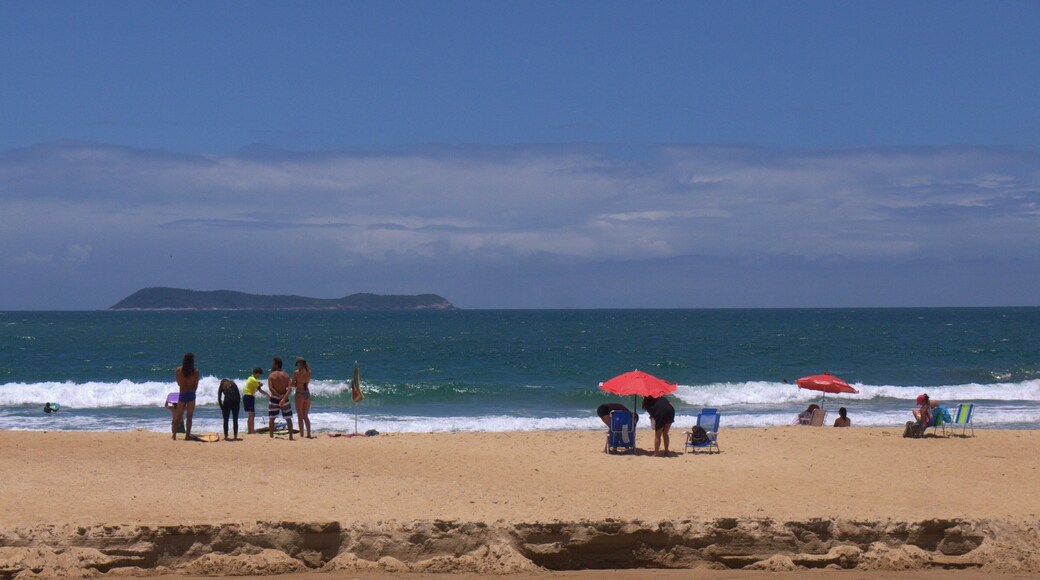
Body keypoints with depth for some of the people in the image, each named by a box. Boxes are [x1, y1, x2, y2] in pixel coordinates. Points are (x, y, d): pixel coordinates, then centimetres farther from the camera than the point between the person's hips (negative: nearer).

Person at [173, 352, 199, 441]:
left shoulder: (178, 370, -3)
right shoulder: (195, 371, -6)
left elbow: (179, 383, 6)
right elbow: (196, 386, -2)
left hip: (182, 394, 1)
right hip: (191, 395, -1)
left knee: (178, 416, 12)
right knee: (189, 417, 5)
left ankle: (174, 435, 11)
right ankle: (187, 436, 3)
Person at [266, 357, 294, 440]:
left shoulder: (271, 375, -5)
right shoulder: (286, 375, 3)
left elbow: (270, 388, -17)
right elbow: (289, 388, -10)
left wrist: (279, 396, -15)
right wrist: (284, 398, -18)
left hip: (274, 398, -2)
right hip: (284, 398, 2)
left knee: (271, 419, 8)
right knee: (288, 419, 11)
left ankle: (271, 436, 5)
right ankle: (291, 436, 7)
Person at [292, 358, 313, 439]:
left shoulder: (296, 372, -9)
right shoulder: (308, 372, 5)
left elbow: (293, 384, -4)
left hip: (299, 393, -5)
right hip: (307, 393, 5)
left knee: (300, 417, 0)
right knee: (306, 416, 14)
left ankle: (302, 435, -2)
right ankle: (309, 434, 12)